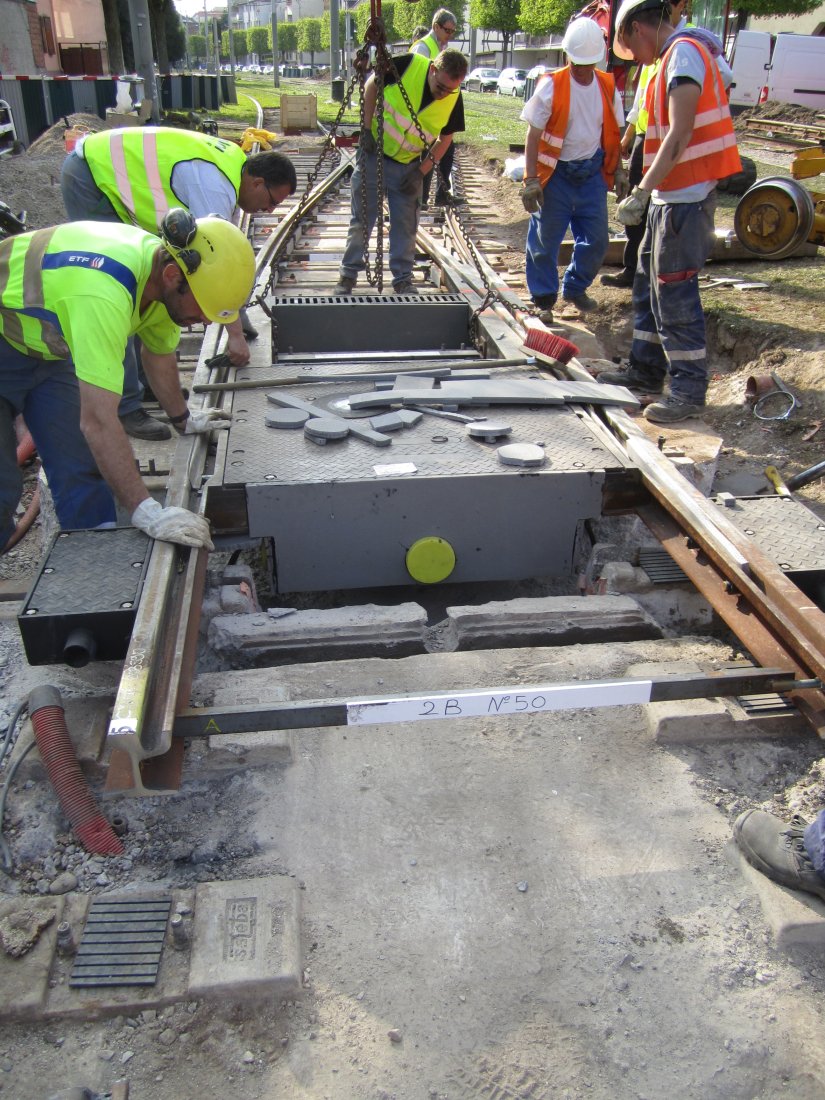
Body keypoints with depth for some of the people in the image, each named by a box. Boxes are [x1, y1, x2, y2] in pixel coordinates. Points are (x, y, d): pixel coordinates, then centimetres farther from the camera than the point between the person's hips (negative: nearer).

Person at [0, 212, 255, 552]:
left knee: (83, 471, 4)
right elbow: (98, 422, -43)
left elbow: (159, 353, 7)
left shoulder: (164, 265, -14)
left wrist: (184, 420, 17)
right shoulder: (103, 294, -41)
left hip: (47, 347, 8)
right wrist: (148, 513, -43)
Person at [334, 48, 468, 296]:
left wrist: (422, 171, -8)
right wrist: (368, 128, -11)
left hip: (409, 166, 2)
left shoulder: (454, 99, -11)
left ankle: (403, 279, 15)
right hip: (373, 154, -2)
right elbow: (372, 86, -5)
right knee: (361, 220, 2)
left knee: (406, 226, 4)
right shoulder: (408, 65, -19)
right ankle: (348, 275, 12)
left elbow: (445, 138, 2)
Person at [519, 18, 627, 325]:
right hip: (556, 173, -4)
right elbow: (534, 134, -11)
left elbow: (613, 134, 13)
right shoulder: (551, 86, -9)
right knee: (545, 240, 2)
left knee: (596, 239, 7)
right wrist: (531, 179, -17)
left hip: (592, 173, 4)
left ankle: (575, 288, 28)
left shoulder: (607, 87, 4)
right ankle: (544, 299, 16)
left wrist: (618, 172, 10)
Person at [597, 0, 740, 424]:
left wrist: (641, 191, -27)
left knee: (675, 292, -8)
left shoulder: (684, 52, -12)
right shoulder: (675, 58, 18)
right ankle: (645, 370, 26)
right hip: (671, 195, 10)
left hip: (685, 196, -10)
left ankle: (688, 389, -1)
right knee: (649, 282, 16)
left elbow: (680, 135, -23)